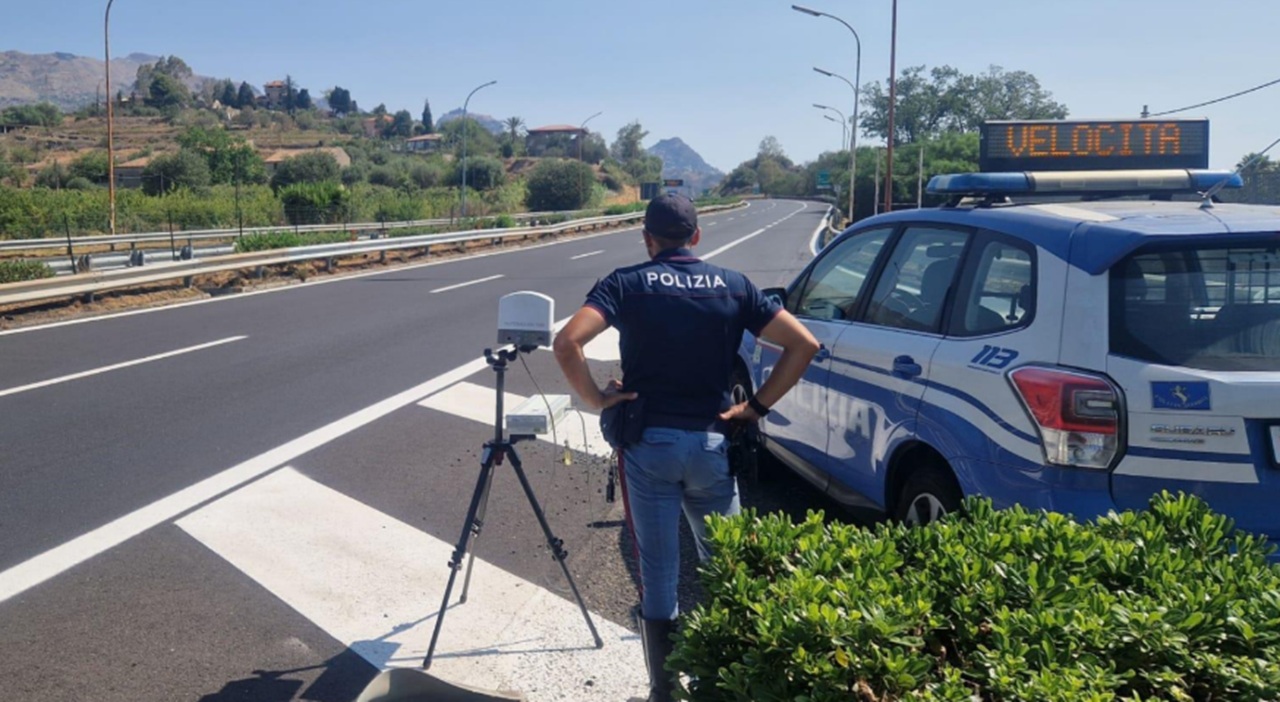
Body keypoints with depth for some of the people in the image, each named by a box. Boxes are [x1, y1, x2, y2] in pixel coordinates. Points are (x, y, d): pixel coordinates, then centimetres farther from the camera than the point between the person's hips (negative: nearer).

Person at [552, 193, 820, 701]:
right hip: (712, 442, 2)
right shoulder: (733, 287, 5)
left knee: (658, 575, 8)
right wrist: (756, 406, 2)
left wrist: (597, 399, -4)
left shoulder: (627, 284, -1)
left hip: (649, 444, -1)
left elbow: (567, 343, -16)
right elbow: (803, 344, -1)